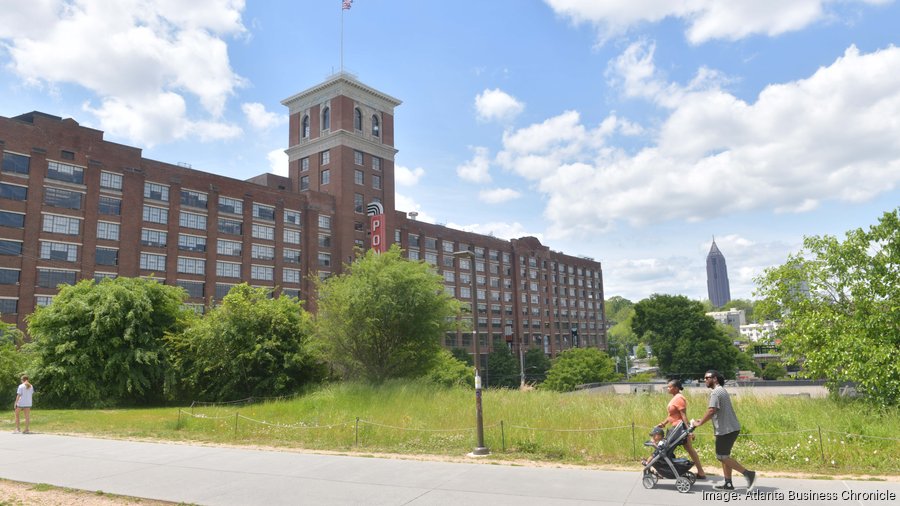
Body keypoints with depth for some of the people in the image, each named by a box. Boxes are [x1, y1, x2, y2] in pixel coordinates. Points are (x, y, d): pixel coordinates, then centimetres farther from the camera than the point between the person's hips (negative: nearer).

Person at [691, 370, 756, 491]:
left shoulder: (716, 392, -15)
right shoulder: (722, 390, 16)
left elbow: (712, 411, -23)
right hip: (732, 428, 10)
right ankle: (728, 483, 16)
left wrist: (699, 423, -14)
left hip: (726, 430, -10)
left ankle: (748, 473, -6)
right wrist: (702, 420, 18)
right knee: (724, 456, 14)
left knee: (722, 456, -4)